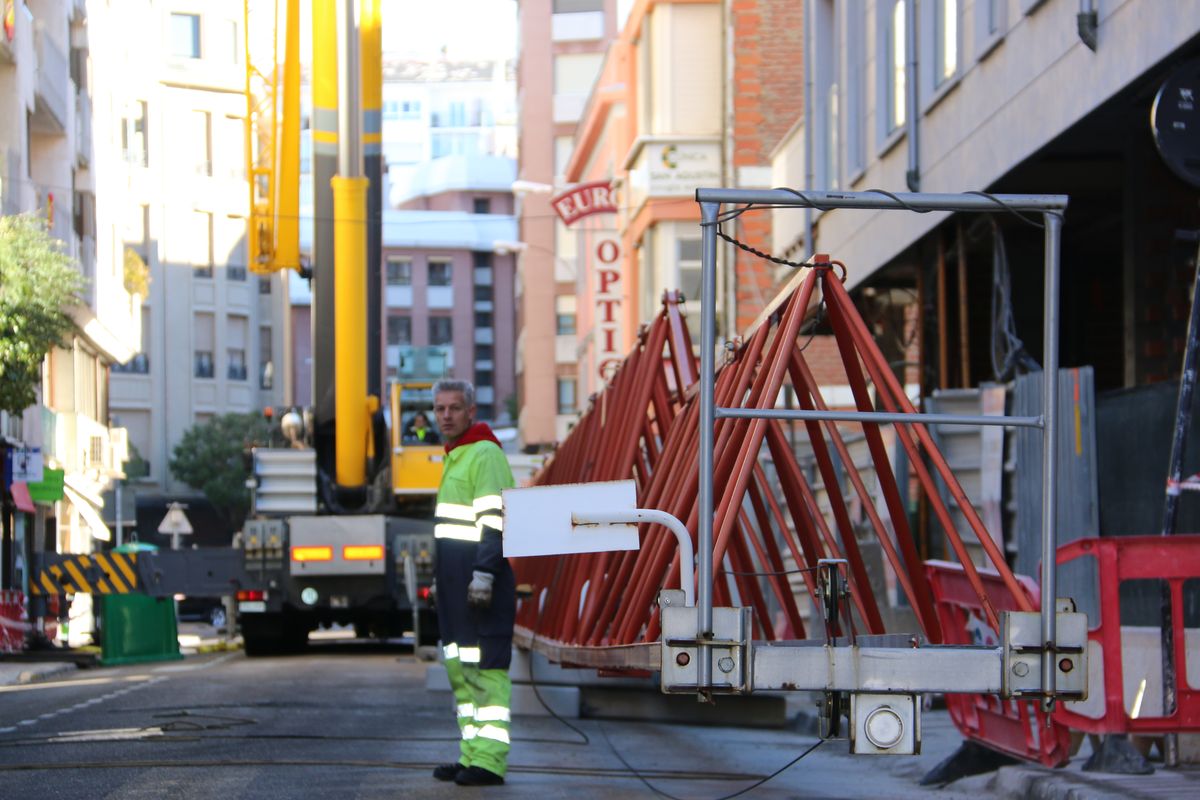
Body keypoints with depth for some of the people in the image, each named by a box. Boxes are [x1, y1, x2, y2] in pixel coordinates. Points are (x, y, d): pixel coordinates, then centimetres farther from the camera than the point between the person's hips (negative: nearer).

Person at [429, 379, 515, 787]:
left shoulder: (485, 454, -9)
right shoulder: (454, 457, 22)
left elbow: (494, 520, -18)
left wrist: (484, 573, -24)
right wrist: (440, 577, 26)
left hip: (480, 575, -10)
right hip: (455, 578, 10)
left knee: (486, 667, -11)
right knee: (459, 668, 11)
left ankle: (489, 760, -13)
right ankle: (472, 754, 16)